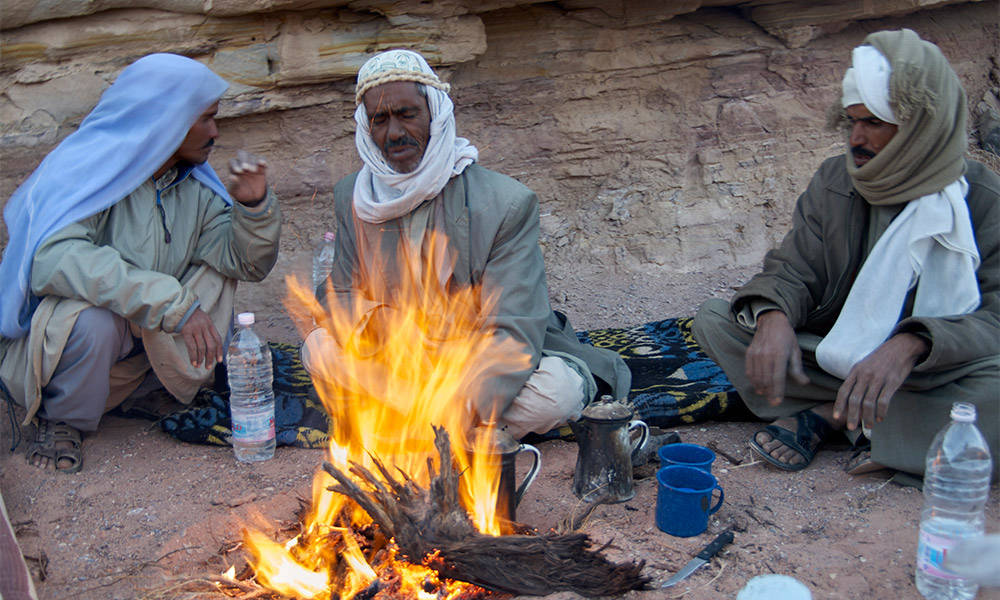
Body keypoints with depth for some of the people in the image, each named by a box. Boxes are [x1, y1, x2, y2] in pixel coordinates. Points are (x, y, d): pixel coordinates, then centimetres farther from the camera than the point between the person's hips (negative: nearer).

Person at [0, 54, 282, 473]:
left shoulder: (194, 188, -1)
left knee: (216, 270, -7)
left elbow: (248, 264, 0)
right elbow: (53, 258, -38)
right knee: (92, 318, -37)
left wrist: (255, 205, -20)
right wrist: (174, 304, -43)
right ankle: (61, 419, -8)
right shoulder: (87, 169, -22)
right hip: (50, 344, -5)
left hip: (142, 340, 6)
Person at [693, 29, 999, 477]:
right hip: (832, 362, 4)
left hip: (932, 377, -3)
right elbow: (793, 270, -3)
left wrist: (911, 345, -40)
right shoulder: (834, 181, 0)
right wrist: (774, 316, -28)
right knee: (714, 319, -14)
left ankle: (825, 415, -20)